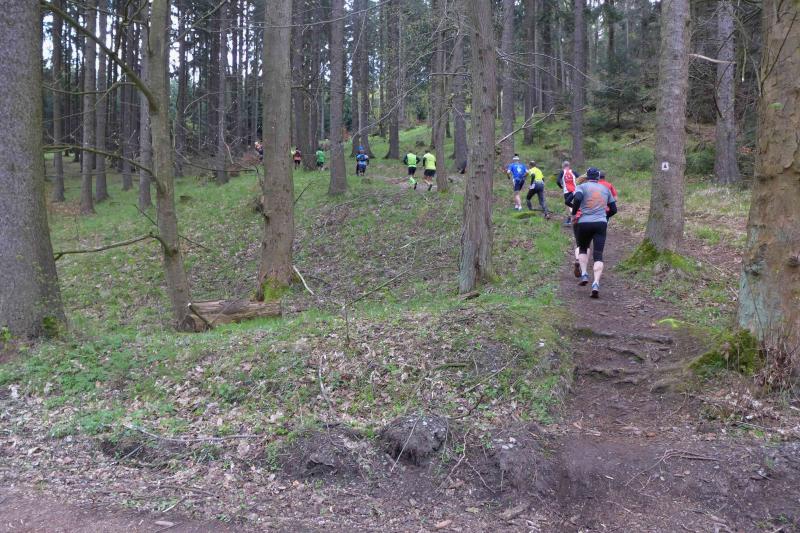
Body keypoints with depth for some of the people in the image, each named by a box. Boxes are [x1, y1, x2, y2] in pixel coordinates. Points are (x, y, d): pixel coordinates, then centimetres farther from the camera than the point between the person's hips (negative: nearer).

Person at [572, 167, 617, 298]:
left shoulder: (582, 186, 5)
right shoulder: (605, 189, 16)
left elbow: (577, 199, -18)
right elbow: (614, 209, 18)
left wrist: (574, 212, -3)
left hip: (584, 223, -1)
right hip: (601, 224, 1)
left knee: (583, 249, 23)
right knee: (598, 255, -4)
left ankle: (584, 275, 7)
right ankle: (596, 284, -19)